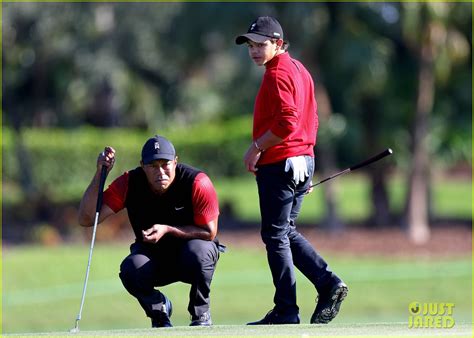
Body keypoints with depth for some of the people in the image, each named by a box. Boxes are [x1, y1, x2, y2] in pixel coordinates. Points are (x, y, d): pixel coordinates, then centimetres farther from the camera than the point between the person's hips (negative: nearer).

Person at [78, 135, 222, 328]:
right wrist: (100, 175, -33)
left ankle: (201, 312, -8)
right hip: (152, 256, 1)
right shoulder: (129, 184, -17)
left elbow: (209, 233, -17)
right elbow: (86, 219, -22)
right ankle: (159, 309, 2)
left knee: (197, 250, -37)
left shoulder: (197, 183, -23)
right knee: (131, 269, -32)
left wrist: (168, 230, -29)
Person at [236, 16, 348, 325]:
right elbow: (311, 121, 20)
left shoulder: (277, 74, -14)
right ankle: (328, 283, 5)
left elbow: (287, 122, -25)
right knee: (287, 232, 18)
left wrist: (256, 147, -17)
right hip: (303, 161, 10)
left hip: (279, 164, -10)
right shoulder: (299, 70, 16)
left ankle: (286, 312, -2)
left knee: (276, 236, -3)